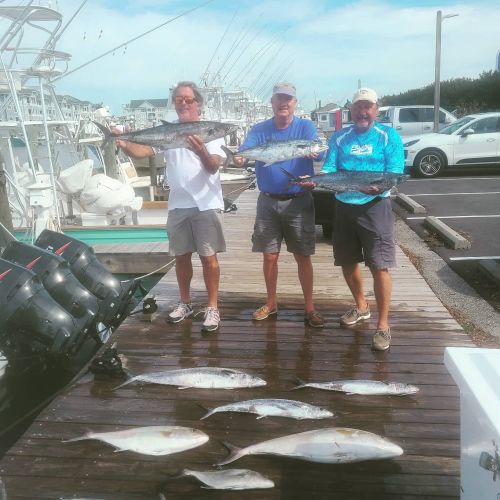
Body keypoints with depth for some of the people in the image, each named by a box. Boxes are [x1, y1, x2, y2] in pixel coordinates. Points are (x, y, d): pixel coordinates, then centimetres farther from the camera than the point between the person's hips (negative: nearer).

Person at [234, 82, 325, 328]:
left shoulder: (306, 127, -1)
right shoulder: (259, 129, 4)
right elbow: (244, 151, -12)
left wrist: (313, 152, -43)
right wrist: (239, 157, -36)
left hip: (299, 201, -2)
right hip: (268, 201, 2)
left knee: (303, 257, 3)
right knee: (269, 256, 9)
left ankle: (309, 308, 15)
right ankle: (271, 303, 26)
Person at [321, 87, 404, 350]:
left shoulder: (389, 136, 0)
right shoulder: (339, 137, 11)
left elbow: (395, 172, -9)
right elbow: (329, 169, 1)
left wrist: (379, 186, -30)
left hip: (375, 205, -4)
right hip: (343, 206, 5)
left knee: (379, 266, -7)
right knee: (347, 262, 14)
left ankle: (383, 325, 5)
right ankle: (361, 306, 37)